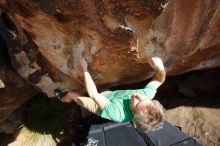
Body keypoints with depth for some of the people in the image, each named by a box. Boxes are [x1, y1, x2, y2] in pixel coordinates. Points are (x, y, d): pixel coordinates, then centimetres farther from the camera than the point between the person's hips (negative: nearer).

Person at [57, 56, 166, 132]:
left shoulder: (117, 114, -50)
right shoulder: (147, 94, -36)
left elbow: (93, 94, -44)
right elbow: (159, 80, -18)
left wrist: (85, 69, -38)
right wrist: (160, 68, -41)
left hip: (96, 105, -4)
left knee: (70, 94, 15)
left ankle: (62, 100, 51)